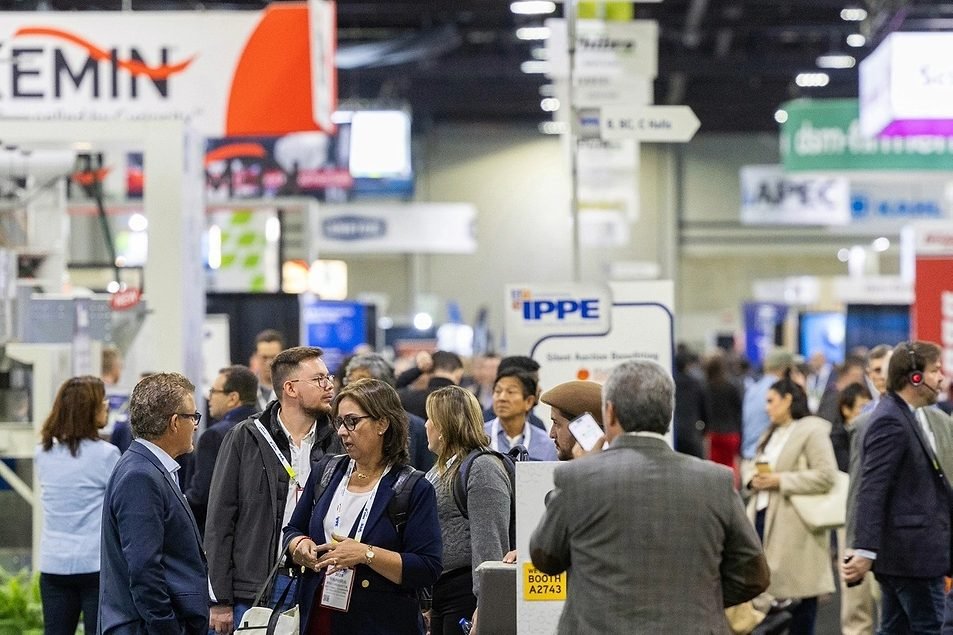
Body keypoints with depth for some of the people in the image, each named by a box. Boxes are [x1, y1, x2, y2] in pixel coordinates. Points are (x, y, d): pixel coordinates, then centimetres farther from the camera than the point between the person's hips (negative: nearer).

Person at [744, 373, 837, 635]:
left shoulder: (812, 431, -7)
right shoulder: (771, 434, 21)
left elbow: (825, 476, -17)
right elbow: (751, 470, 24)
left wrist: (780, 480, -16)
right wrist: (752, 479, 0)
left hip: (796, 523, -8)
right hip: (763, 516, 8)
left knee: (799, 592, -4)